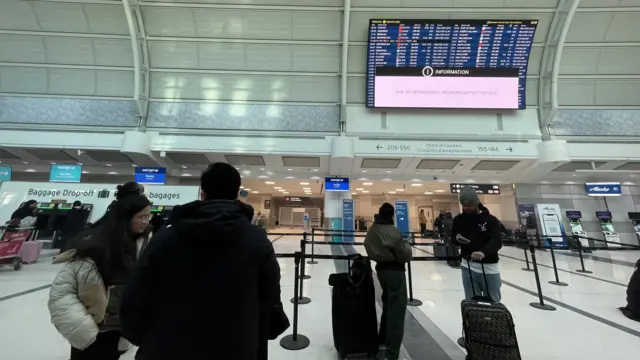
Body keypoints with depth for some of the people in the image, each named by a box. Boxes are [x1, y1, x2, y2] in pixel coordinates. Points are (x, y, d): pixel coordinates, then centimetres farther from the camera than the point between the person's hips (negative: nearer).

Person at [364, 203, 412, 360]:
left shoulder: (372, 230, 2)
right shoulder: (393, 232, -21)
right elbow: (406, 256, -14)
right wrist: (406, 244, 4)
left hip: (380, 268, 8)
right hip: (394, 271, -8)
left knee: (388, 305, 24)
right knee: (397, 309, 3)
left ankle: (382, 341, 38)